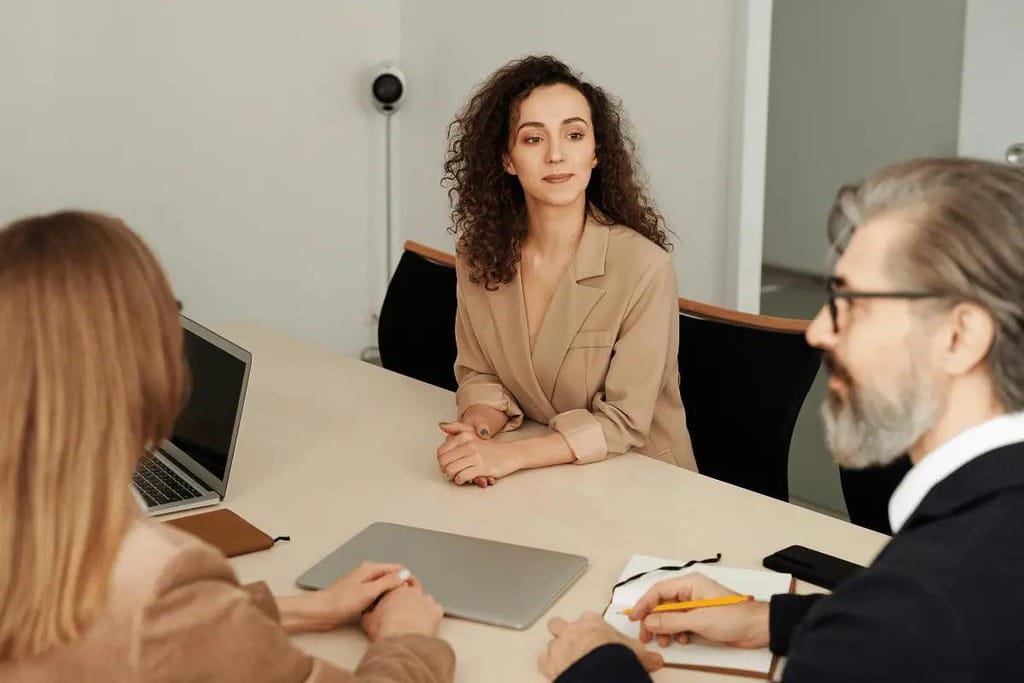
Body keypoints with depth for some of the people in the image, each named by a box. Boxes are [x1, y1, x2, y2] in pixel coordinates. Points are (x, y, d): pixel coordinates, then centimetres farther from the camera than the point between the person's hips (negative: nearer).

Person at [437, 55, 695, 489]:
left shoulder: (643, 267, -18)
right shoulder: (479, 254, -4)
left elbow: (623, 423, -15)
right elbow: (480, 375, 6)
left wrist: (508, 456, -24)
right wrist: (476, 431, -15)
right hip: (540, 483, 4)